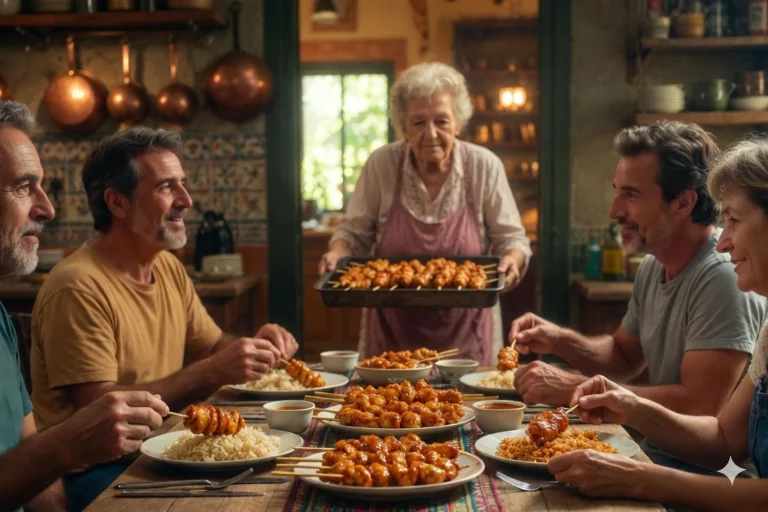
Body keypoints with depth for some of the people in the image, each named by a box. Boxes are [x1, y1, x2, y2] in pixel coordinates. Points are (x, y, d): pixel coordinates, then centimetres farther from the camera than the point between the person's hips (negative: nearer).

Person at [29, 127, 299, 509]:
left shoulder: (169, 267, 8)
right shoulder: (78, 287, -20)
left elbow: (211, 345, 17)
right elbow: (98, 409, -22)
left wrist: (253, 346, -6)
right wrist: (212, 373, -26)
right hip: (96, 471, -8)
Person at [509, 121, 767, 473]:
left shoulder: (723, 277, -22)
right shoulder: (653, 266, 7)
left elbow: (699, 406, -27)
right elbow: (625, 356, 19)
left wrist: (572, 388, -23)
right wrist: (560, 341, -1)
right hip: (656, 460, 8)